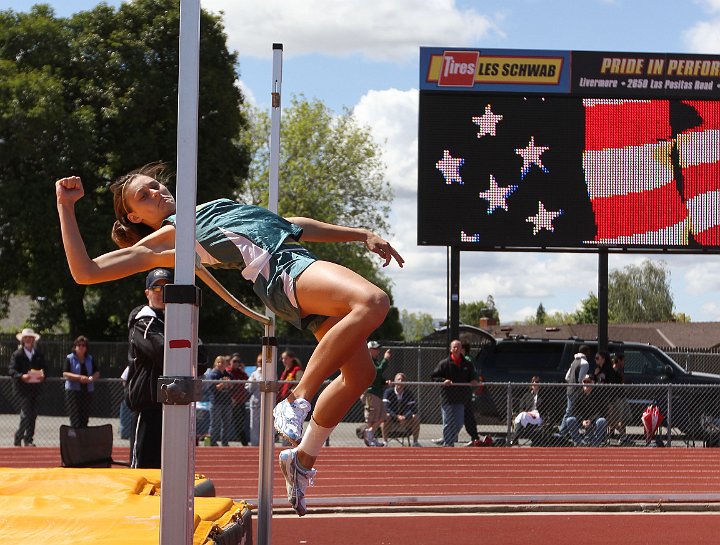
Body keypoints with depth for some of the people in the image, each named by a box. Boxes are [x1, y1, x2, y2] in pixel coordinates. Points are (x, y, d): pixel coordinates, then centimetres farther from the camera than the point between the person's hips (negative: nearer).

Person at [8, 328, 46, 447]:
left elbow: (44, 369, 12)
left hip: (35, 388, 5)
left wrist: (42, 376, -11)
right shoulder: (17, 354, 0)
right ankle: (18, 438, -5)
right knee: (26, 412, -14)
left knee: (33, 414, 4)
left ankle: (29, 439, 12)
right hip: (22, 388, -5)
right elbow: (11, 370, -9)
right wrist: (21, 376, -27)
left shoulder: (39, 355, 13)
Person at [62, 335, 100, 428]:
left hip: (87, 391, 4)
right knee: (75, 418, -12)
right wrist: (79, 377, -19)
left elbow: (97, 373, 15)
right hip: (73, 390, -4)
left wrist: (91, 378, -8)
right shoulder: (70, 358, 1)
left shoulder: (90, 359, 13)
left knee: (85, 418, 3)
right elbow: (65, 374, -8)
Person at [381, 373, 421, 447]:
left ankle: (415, 442, -12)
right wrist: (397, 416, -34)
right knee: (386, 416, -34)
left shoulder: (408, 393, 0)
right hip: (391, 421, -3)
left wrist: (404, 417, -26)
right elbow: (385, 408, -21)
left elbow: (414, 409, -8)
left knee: (416, 418, -20)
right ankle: (385, 442, -32)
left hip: (404, 421, 3)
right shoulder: (389, 392, -8)